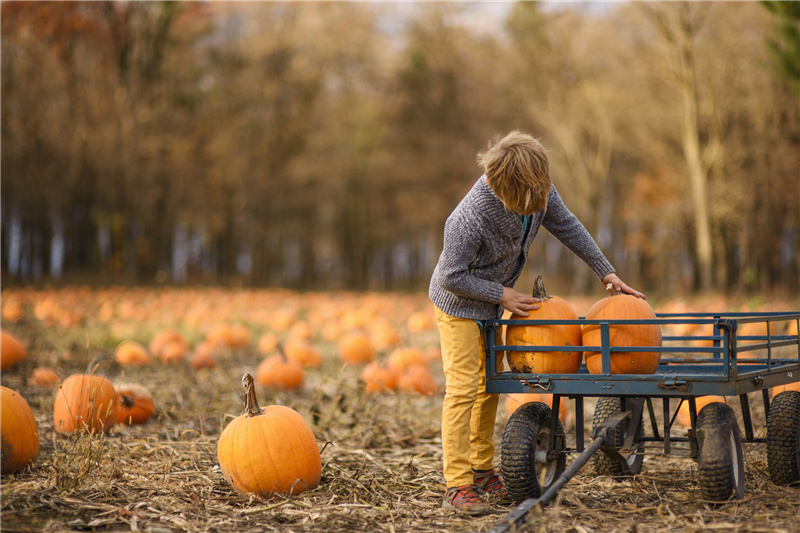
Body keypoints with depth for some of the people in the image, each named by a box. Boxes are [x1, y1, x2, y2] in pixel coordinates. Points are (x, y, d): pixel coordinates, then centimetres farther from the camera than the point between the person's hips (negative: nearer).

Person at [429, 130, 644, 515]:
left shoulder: (538, 189, -18)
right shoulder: (469, 220, -39)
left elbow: (566, 227, -2)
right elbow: (450, 277, -28)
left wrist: (606, 272, 0)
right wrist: (501, 294, -23)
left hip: (492, 305, 7)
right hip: (459, 304, -7)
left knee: (490, 385, 13)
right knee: (464, 388, -12)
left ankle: (482, 471, 23)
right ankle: (457, 485, -8)